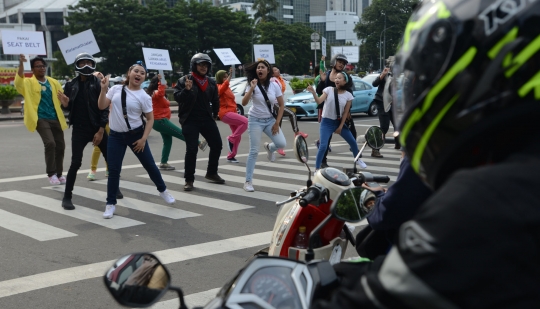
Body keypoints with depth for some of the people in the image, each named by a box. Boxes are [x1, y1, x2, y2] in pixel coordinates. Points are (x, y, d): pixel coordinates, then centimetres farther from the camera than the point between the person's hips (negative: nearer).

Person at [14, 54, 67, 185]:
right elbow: (18, 82, -22)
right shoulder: (29, 83, 0)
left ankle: (59, 174, 25)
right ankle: (51, 173, -9)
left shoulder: (53, 82, 13)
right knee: (50, 143, -22)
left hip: (55, 118, 5)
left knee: (60, 146, 9)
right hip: (41, 119, -5)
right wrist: (21, 64, -32)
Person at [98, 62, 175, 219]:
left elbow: (150, 119, -2)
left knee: (149, 165, 10)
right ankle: (110, 204, 12)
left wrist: (143, 138, -10)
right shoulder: (116, 89, 0)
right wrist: (104, 89, -13)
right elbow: (102, 106, -1)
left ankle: (163, 190, 35)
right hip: (115, 135, 1)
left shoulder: (144, 96, -7)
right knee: (113, 170, -1)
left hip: (136, 134, -1)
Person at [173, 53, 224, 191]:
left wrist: (214, 115, 19)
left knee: (217, 145, 7)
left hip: (207, 119, 5)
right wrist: (186, 90, -32)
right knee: (191, 149, -10)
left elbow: (215, 101, 19)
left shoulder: (211, 82, 8)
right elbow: (177, 97, -16)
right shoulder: (184, 80, -6)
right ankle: (189, 180, 1)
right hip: (190, 120, -5)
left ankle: (211, 173, 27)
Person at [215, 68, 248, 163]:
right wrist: (230, 76, -42)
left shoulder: (227, 88, 20)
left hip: (231, 112, 9)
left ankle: (231, 156, 15)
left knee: (238, 136, 7)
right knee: (245, 122, -24)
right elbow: (225, 85, -33)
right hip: (225, 113, -9)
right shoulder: (219, 87, -8)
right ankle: (231, 139, -12)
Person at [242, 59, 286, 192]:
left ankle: (269, 147, 23)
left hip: (270, 120, 2)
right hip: (255, 120, -2)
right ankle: (248, 181, 1)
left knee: (282, 144, -15)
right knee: (254, 151, -8)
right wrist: (252, 88, -31)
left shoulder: (274, 86, -3)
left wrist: (277, 122, -6)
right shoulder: (252, 85, -8)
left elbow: (281, 105, 1)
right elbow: (244, 103, -21)